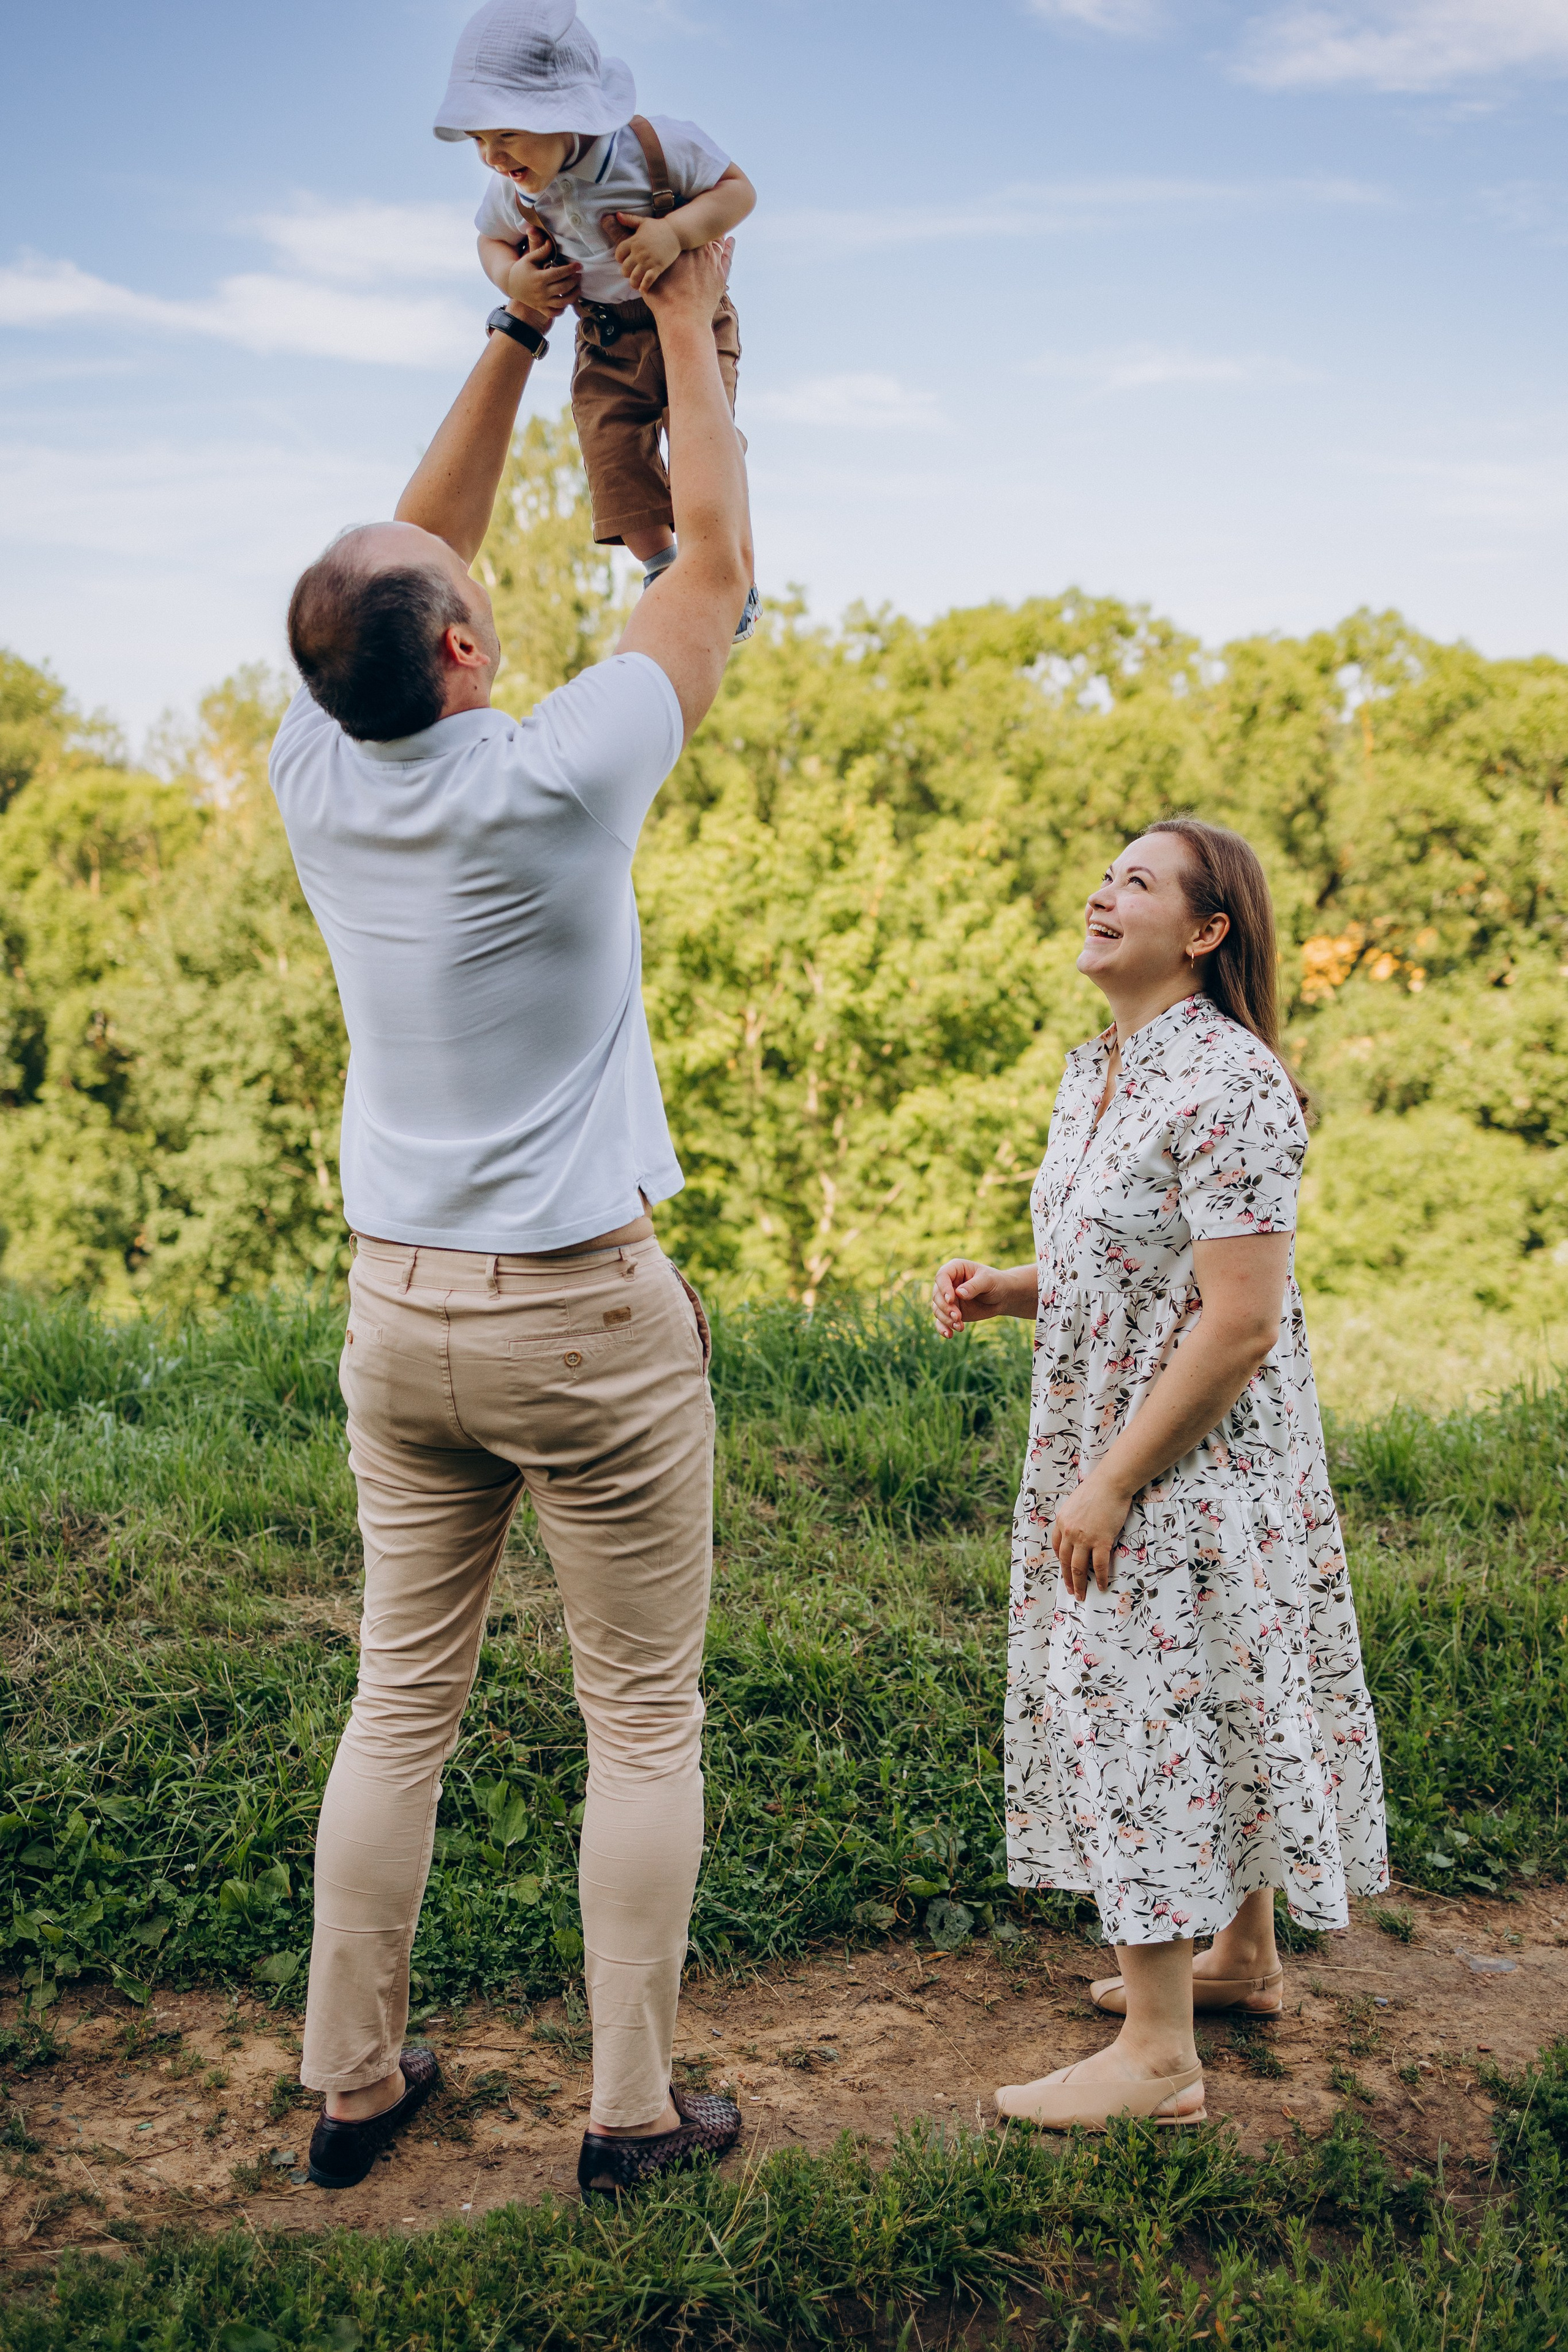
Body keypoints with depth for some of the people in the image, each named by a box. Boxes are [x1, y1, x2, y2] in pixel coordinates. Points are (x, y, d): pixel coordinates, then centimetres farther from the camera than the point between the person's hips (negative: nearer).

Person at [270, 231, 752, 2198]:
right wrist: (683, 327, 9)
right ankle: (632, 2110, 18)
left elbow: (411, 553, 13)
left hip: (398, 1313, 6)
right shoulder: (552, 785, -17)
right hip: (583, 1318, -5)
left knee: (401, 1700, 15)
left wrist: (517, 337, 18)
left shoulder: (313, 780, -3)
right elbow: (716, 558, -3)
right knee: (644, 1720, 8)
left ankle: (352, 2080, 26)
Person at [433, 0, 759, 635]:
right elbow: (493, 239, 9)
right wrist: (513, 278, -15)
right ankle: (661, 568, 13)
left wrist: (676, 231, -35)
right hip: (604, 339, 4)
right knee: (612, 448, -8)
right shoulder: (514, 189, -12)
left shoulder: (658, 145, -25)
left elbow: (738, 188, -18)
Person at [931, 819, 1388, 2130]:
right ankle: (1242, 1959, 38)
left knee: (1150, 1712, -3)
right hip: (1113, 1452, 9)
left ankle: (1157, 2056, 9)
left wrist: (1110, 1482, -21)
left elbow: (1239, 1324, -24)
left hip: (1195, 1466, -9)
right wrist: (1011, 1291, 0)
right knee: (1204, 1707, 20)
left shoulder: (1229, 1086, -21)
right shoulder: (1097, 1072, 9)